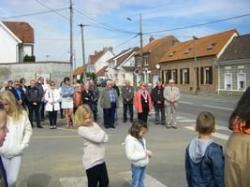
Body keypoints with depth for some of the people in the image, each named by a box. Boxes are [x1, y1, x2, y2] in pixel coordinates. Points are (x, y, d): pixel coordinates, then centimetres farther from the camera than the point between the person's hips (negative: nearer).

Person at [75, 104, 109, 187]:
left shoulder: (94, 124, 7)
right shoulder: (82, 129, -16)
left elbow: (105, 138, 3)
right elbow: (97, 138, -24)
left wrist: (101, 137, -16)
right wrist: (102, 133, -5)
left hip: (101, 160, 7)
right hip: (91, 162, -7)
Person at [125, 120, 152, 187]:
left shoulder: (142, 139, -2)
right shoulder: (130, 140, -25)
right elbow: (130, 156, -29)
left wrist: (148, 152, -6)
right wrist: (144, 154, -26)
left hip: (143, 165, 7)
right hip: (136, 166, -7)